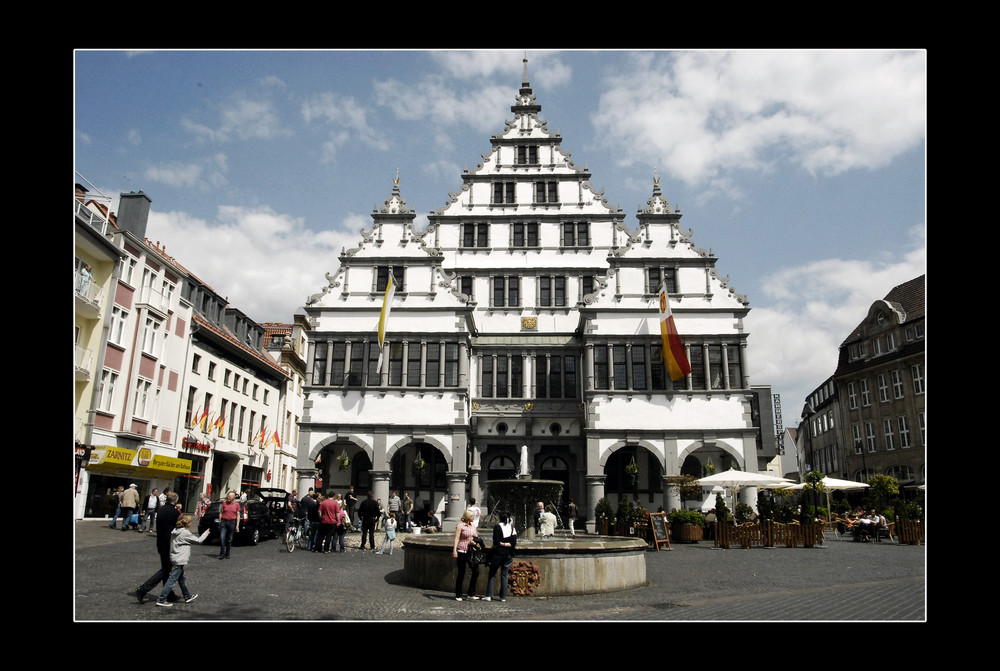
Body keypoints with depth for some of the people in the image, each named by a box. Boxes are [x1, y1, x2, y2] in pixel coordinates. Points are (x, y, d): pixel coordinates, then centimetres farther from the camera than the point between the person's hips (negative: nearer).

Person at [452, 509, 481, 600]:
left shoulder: (473, 527, 16)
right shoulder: (460, 525, -4)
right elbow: (456, 538, -10)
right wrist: (454, 550, -18)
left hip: (471, 552, 6)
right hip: (461, 552, -6)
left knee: (476, 571, -2)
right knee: (461, 573, 0)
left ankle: (471, 594, 10)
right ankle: (458, 595, 13)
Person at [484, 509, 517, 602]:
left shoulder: (497, 527, -7)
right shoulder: (513, 528, 4)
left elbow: (496, 542, -15)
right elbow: (514, 543, -5)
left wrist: (501, 544, 2)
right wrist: (506, 544, -1)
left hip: (497, 553, -3)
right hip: (508, 555, 3)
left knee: (492, 575, 6)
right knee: (504, 575, 10)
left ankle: (489, 595, 2)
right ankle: (503, 597, 10)